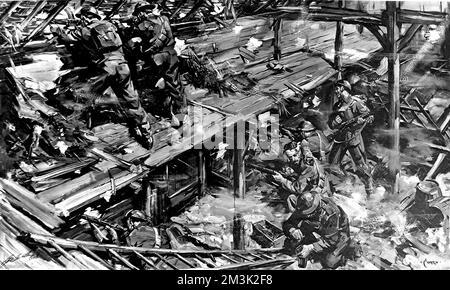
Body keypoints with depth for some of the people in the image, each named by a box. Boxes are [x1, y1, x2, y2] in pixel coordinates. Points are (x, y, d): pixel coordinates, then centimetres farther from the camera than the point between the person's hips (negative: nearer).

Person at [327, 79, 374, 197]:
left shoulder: (356, 103, -9)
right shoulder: (337, 106, 10)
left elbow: (369, 116, -9)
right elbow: (331, 124, 8)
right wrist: (334, 121, -13)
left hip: (353, 138, -6)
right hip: (339, 138, 6)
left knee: (361, 165, -3)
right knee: (332, 163, 8)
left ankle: (370, 189, 8)